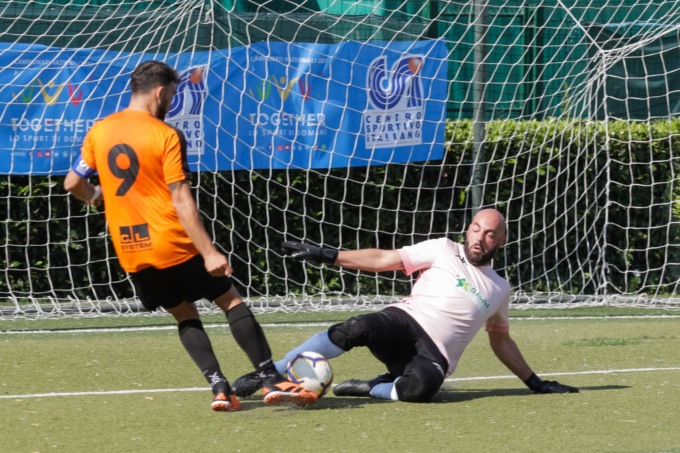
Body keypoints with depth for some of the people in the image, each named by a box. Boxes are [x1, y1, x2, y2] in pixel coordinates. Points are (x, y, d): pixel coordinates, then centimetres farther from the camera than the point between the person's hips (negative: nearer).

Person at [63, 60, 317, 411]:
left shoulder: (98, 132, 4)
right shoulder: (166, 135, -11)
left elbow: (72, 183, 10)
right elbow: (181, 200, -16)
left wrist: (94, 196, 33)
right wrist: (208, 252, -17)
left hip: (131, 253, 5)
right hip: (174, 246, -5)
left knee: (185, 315, 18)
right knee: (231, 301, 8)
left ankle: (219, 387, 3)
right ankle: (271, 380, 2)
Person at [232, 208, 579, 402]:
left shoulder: (498, 289, 20)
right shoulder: (444, 251, 10)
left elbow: (501, 342, 32)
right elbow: (382, 260, 3)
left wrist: (535, 383, 28)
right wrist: (326, 255, -7)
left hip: (435, 355, 1)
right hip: (404, 323, -1)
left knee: (420, 387, -40)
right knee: (359, 329, -36)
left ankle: (371, 389, -11)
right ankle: (269, 374, -27)